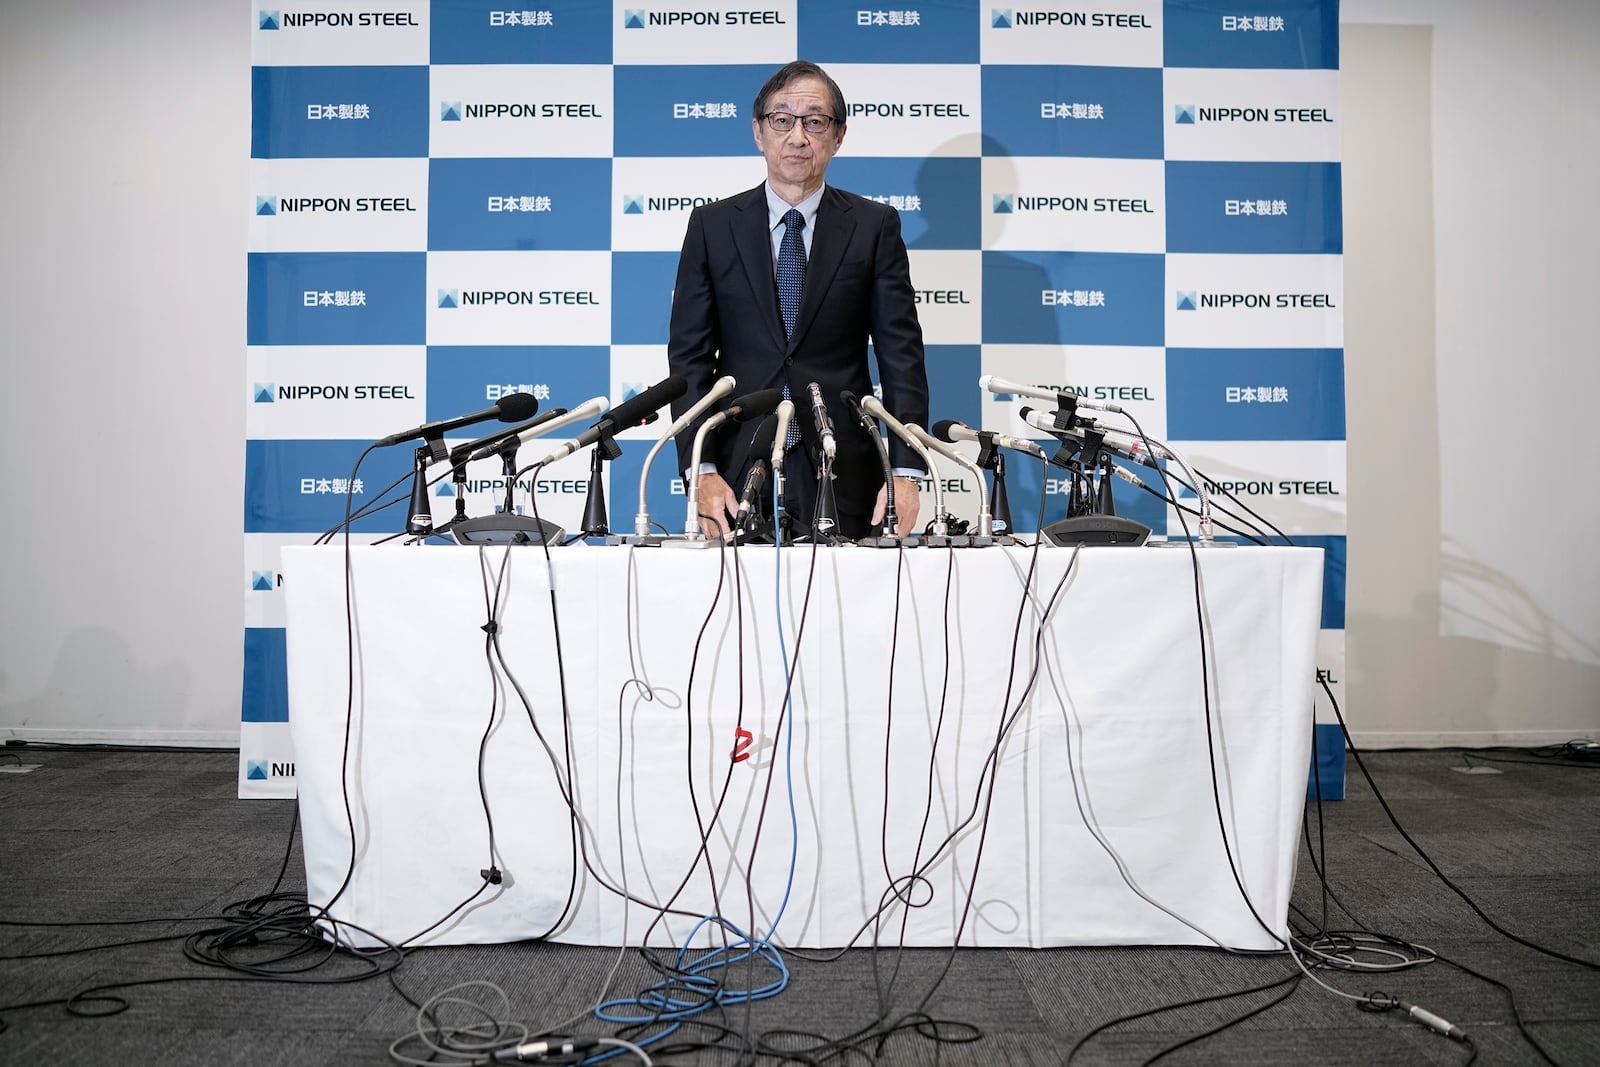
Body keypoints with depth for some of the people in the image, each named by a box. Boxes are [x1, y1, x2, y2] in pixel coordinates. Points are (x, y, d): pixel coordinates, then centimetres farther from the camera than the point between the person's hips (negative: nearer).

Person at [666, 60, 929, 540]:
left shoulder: (875, 226, 4)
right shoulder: (711, 225, 7)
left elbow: (902, 354, 0)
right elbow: (690, 356, 3)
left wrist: (905, 472, -11)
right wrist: (701, 471, -8)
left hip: (844, 481, 0)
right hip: (738, 477, 1)